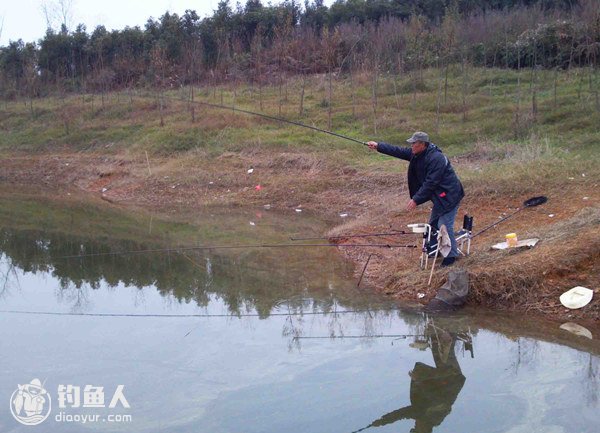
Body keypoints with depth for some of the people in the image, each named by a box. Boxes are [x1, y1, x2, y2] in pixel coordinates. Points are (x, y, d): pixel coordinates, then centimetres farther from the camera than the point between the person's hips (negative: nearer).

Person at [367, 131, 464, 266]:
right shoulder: (416, 153, 0)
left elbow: (430, 183, -29)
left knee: (444, 226, -10)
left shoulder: (436, 159, -28)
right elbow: (398, 151, 7)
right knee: (433, 224, 18)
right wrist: (378, 146, 4)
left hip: (449, 195, -10)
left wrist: (416, 199, -28)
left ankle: (452, 255, 4)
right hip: (439, 196, 10)